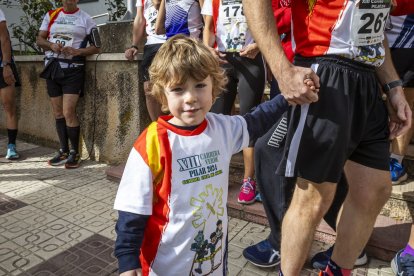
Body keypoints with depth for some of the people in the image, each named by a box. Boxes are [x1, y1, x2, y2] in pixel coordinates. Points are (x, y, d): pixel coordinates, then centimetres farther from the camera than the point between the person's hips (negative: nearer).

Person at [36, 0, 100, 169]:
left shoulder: (85, 19, 4)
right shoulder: (51, 15, 14)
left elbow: (96, 46, -1)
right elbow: (39, 39, 12)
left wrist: (77, 51, -16)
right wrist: (51, 45, -9)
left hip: (73, 69, -4)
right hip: (52, 67, 5)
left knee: (68, 112, -13)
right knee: (58, 113, 7)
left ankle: (75, 153, 0)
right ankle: (64, 151, 18)